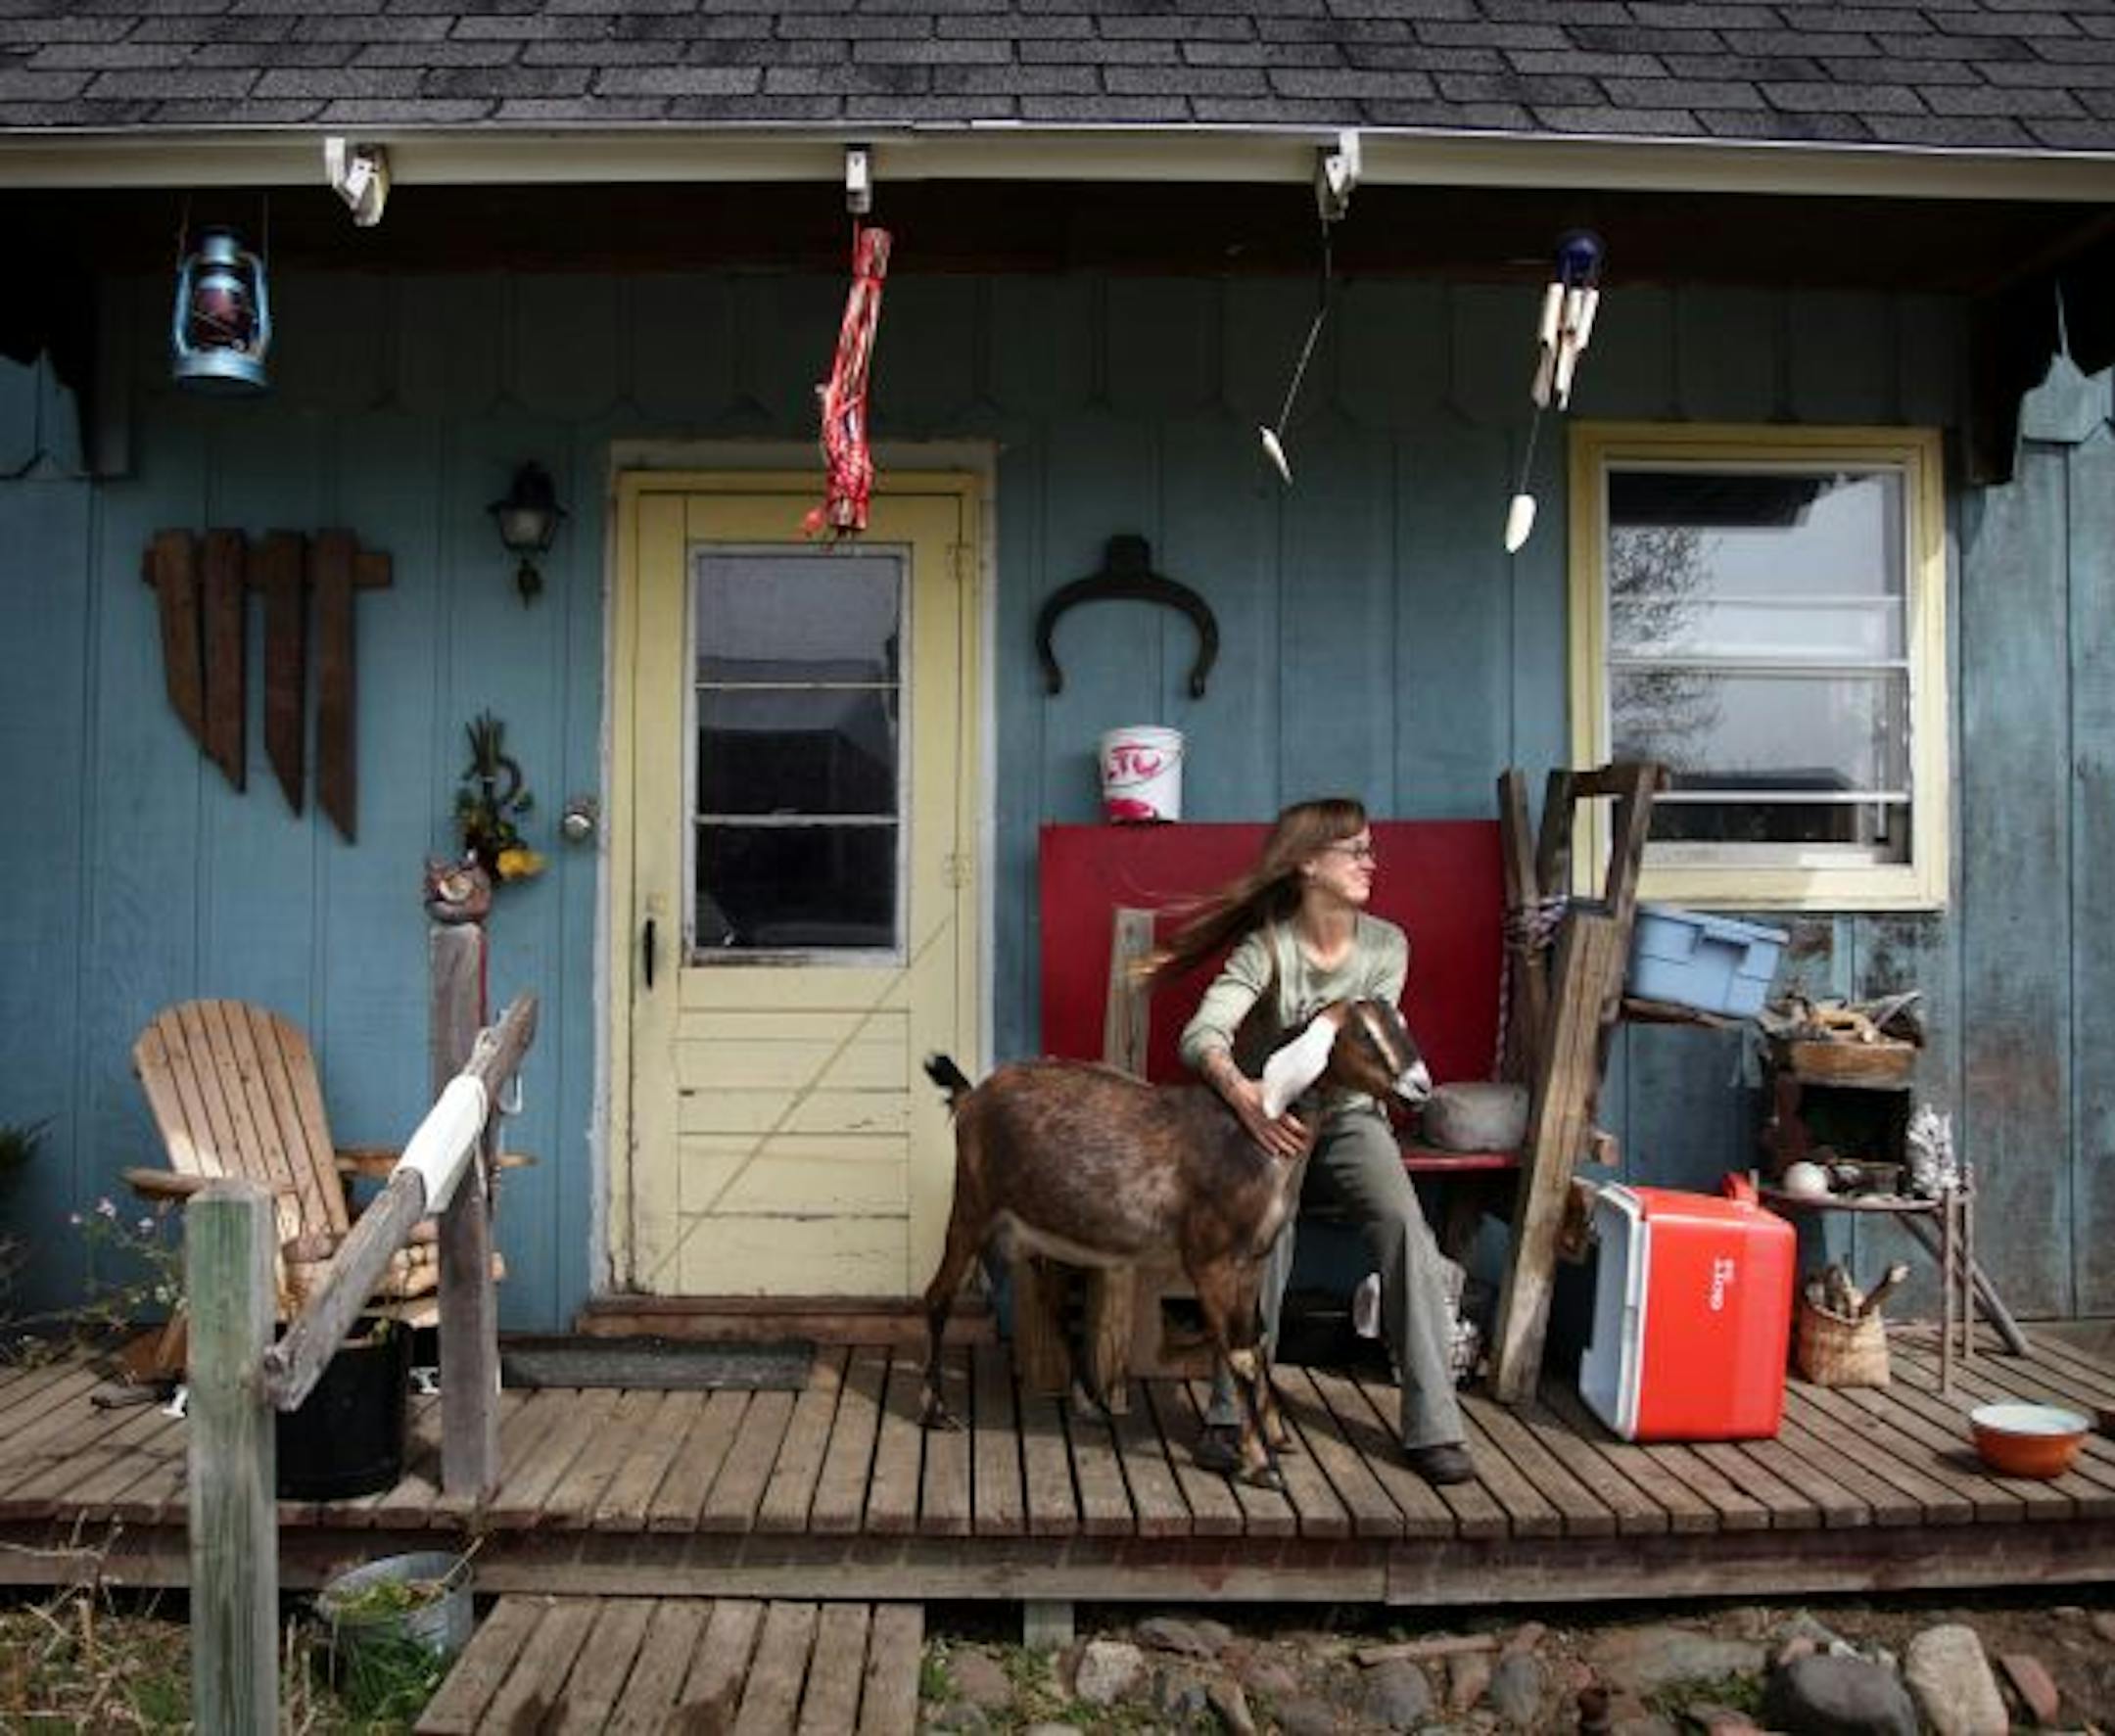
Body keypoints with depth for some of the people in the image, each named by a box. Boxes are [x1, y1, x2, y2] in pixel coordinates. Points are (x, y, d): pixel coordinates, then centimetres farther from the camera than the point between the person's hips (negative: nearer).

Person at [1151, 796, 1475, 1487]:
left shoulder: (1386, 946, -4)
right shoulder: (1266, 948, -14)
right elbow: (1201, 1035, -29)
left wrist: (1310, 1100, -30)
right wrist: (1240, 1091, -50)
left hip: (1347, 1114, 3)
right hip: (1270, 1116, -2)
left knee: (1404, 1226, -24)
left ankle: (1433, 1425, -19)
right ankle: (1232, 1415, -20)